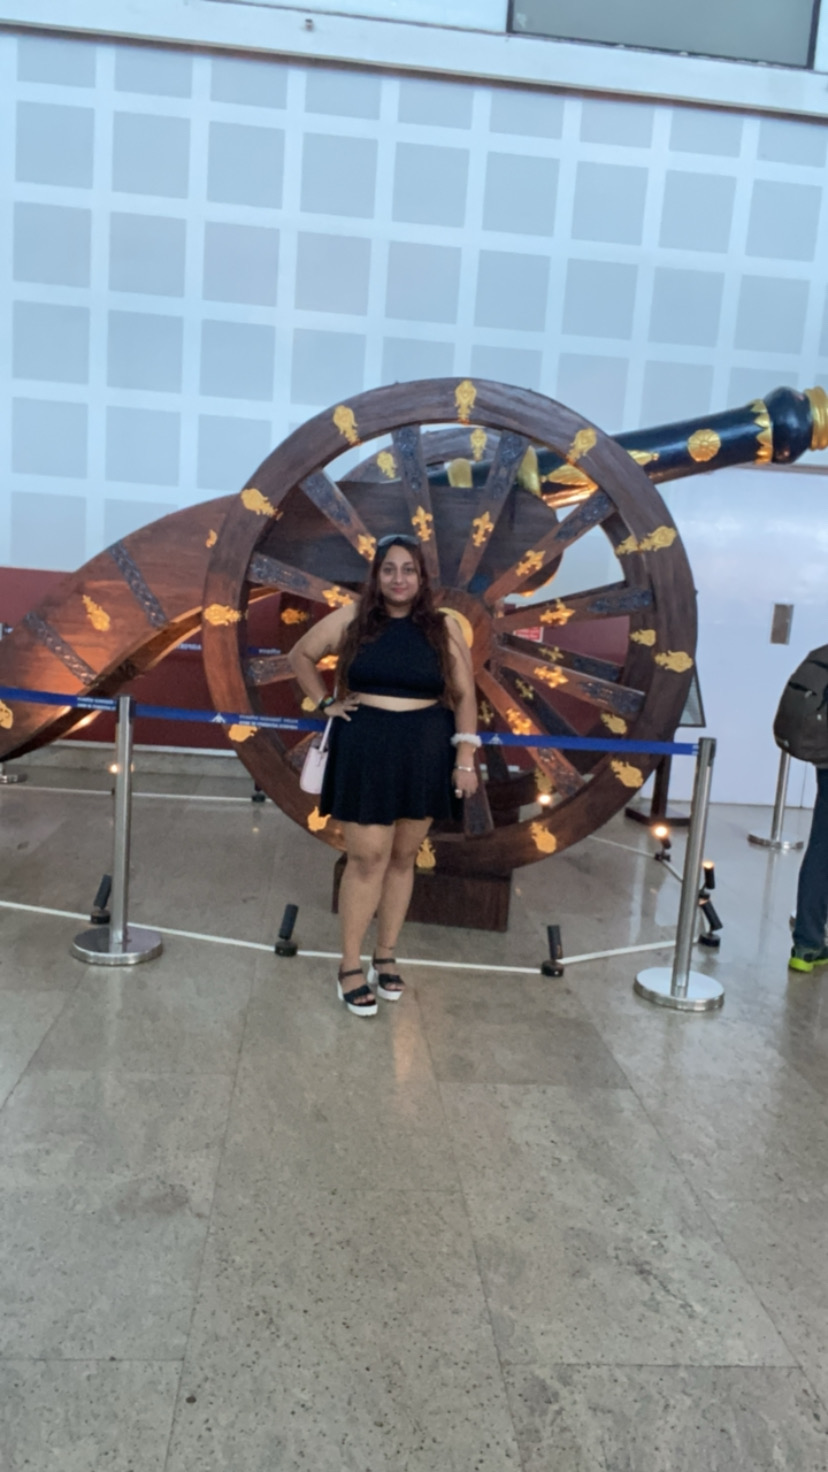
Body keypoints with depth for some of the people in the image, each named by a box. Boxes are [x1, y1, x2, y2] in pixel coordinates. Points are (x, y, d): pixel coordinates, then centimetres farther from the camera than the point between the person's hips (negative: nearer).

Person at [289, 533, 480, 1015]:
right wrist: (325, 702, 3)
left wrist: (465, 760, -3)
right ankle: (350, 967, 11)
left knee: (403, 858, 11)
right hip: (365, 752, -1)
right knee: (367, 858, -1)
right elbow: (302, 654, 14)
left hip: (425, 756, 2)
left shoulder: (444, 627, 0)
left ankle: (387, 956, 26)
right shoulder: (352, 619, 0)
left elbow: (464, 696, 2)